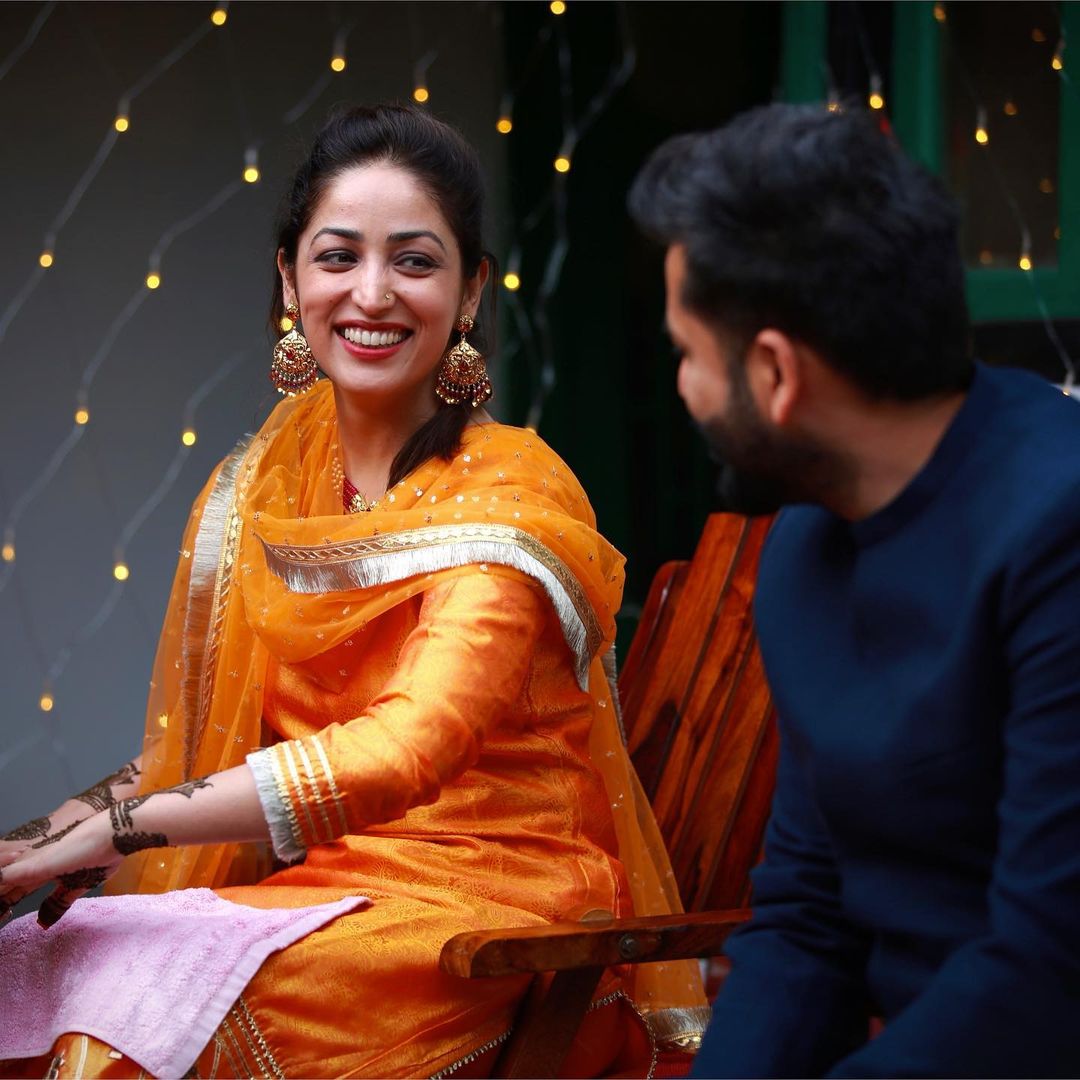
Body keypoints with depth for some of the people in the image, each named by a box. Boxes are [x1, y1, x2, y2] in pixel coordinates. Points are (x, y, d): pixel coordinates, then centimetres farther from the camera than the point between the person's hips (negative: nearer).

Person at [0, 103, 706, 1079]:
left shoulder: (511, 496, -12)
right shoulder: (259, 489, 8)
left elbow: (403, 753, -25)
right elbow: (198, 744, 11)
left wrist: (118, 826, -27)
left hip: (488, 898, -5)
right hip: (305, 882, 6)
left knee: (146, 993, -28)